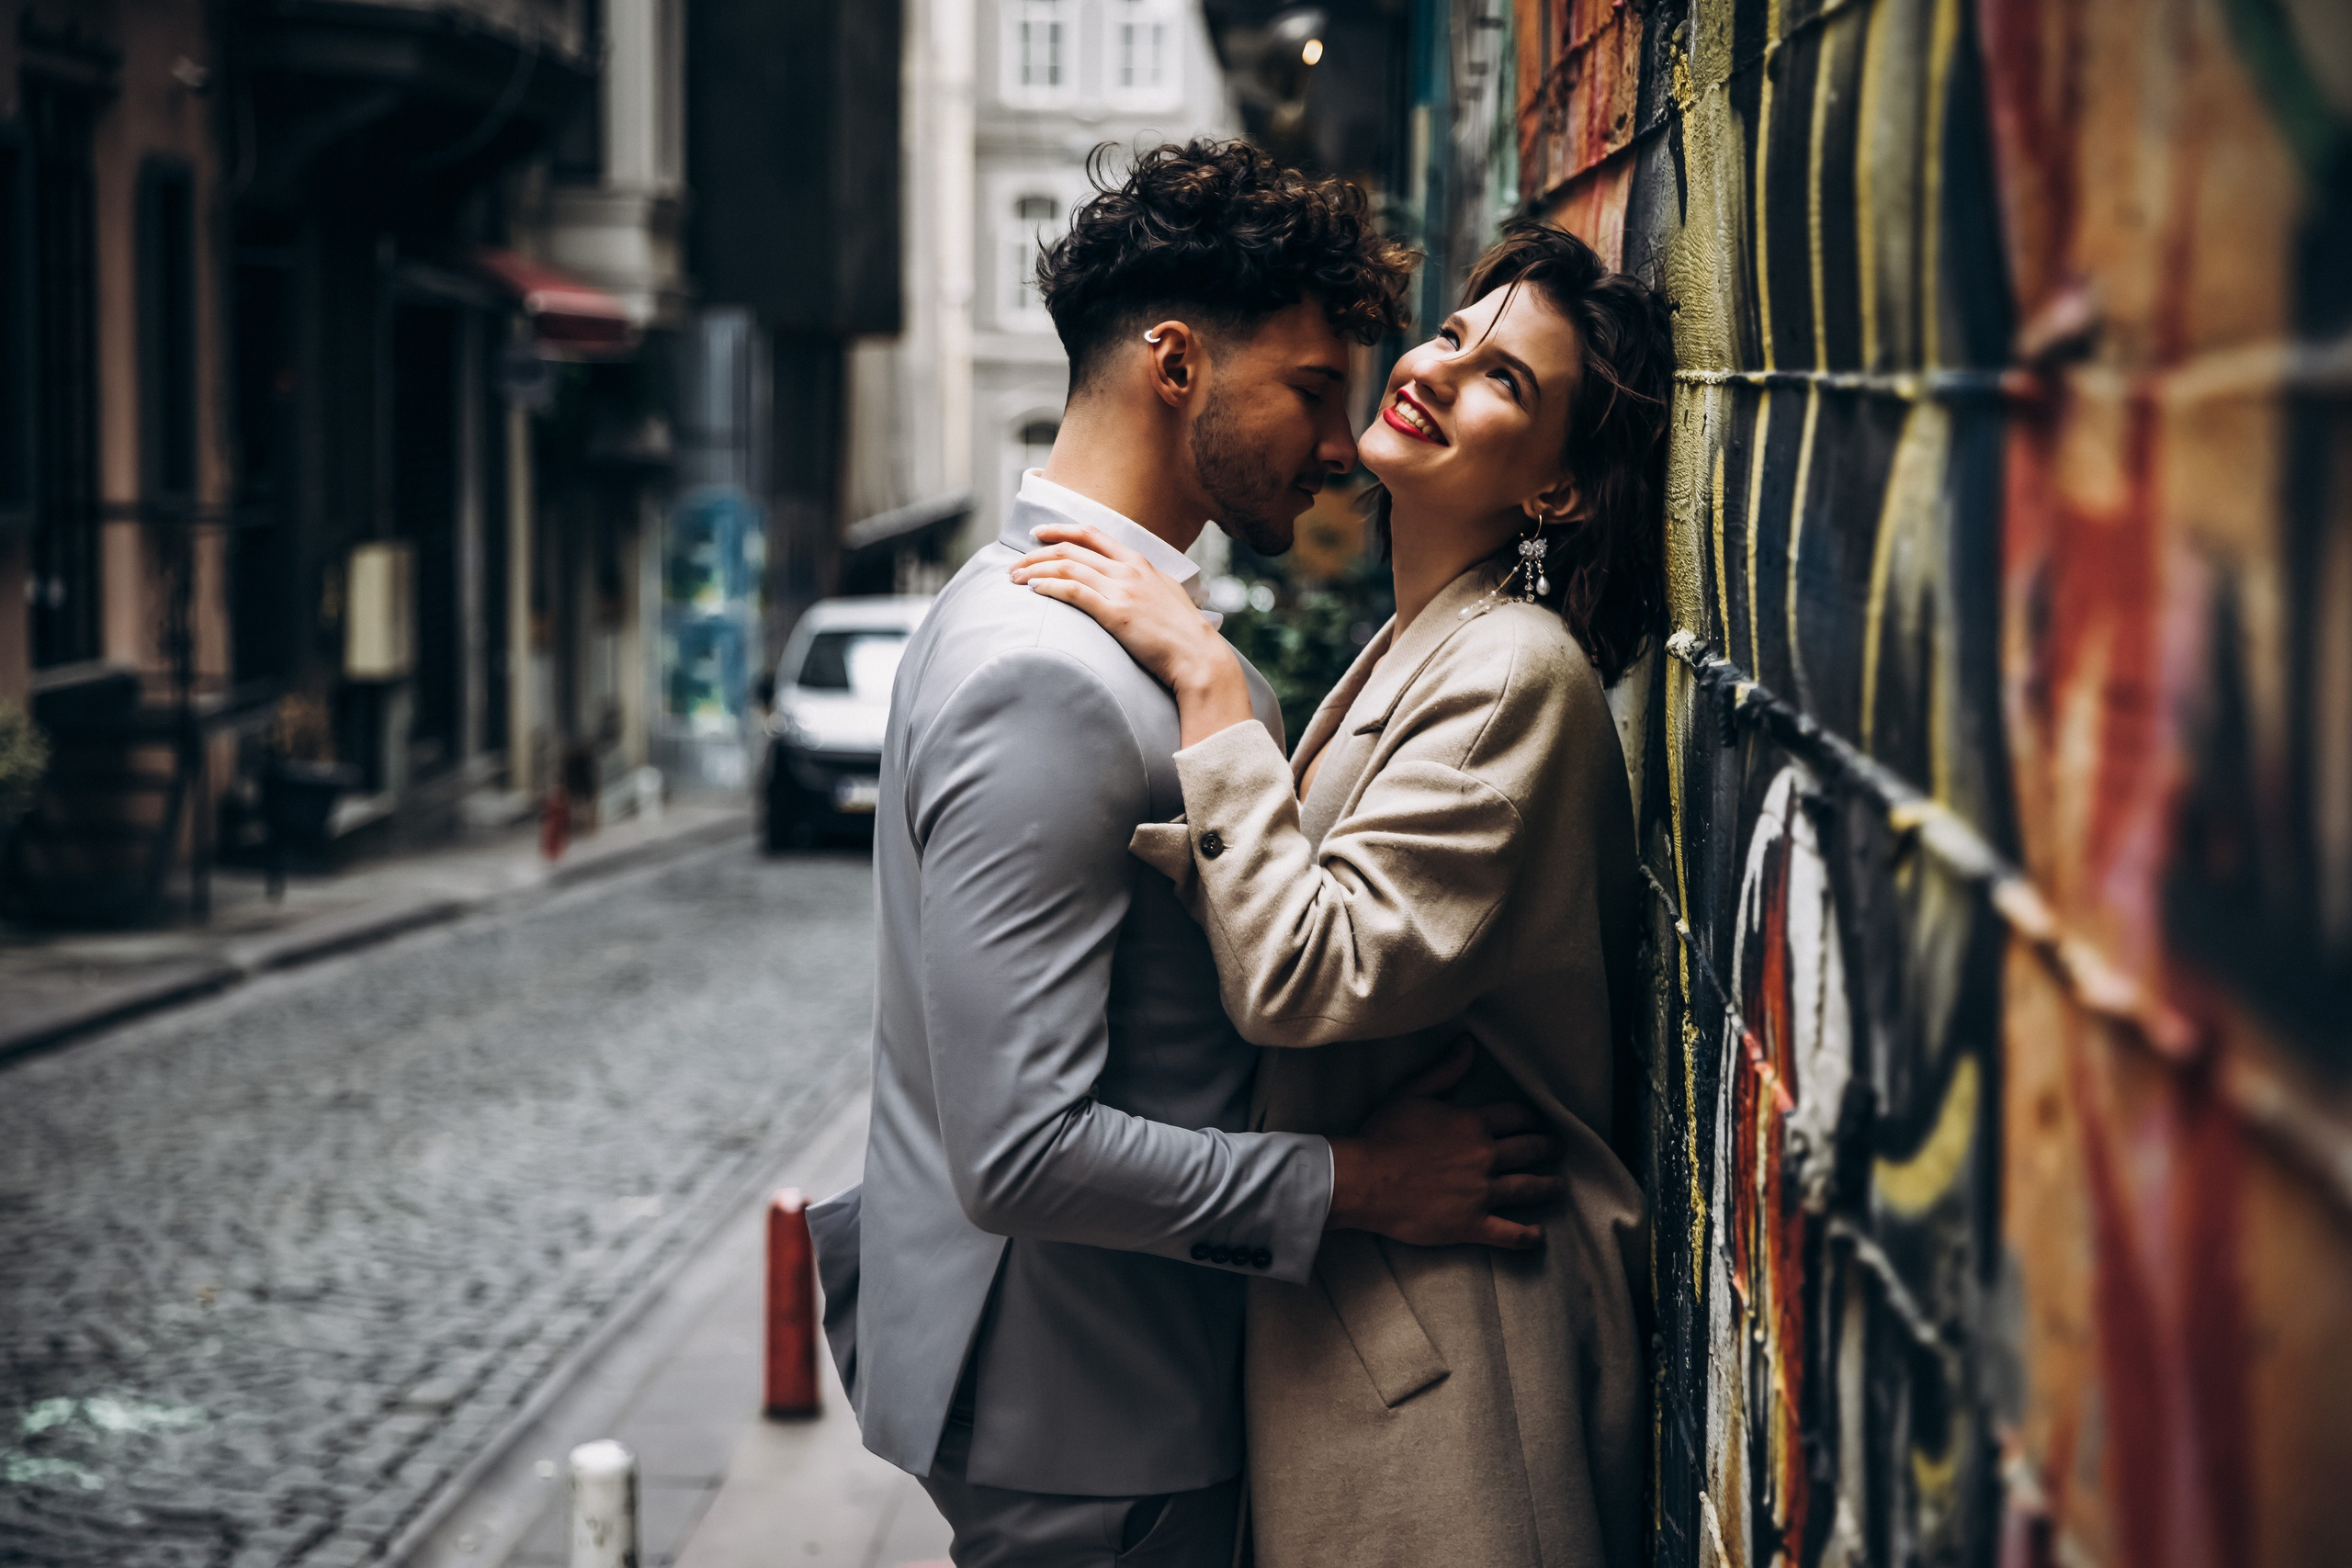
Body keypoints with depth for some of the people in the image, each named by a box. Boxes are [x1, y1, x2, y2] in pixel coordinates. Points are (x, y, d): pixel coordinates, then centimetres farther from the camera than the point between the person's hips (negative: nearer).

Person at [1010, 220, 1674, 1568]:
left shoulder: (1515, 673, -18)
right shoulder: (1418, 649, 13)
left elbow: (1307, 972, -25)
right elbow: (1298, 891, 21)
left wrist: (1202, 675, -21)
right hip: (1358, 1294, 10)